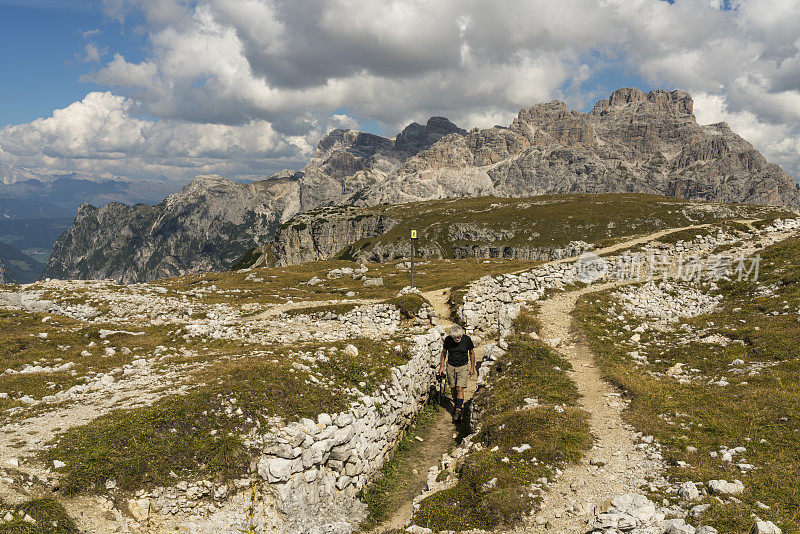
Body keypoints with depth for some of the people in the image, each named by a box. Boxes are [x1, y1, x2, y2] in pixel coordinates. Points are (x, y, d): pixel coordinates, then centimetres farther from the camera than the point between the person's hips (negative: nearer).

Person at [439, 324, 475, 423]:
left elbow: (472, 353, 0)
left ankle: (458, 411, -13)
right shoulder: (448, 340, -13)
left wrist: (472, 368, 3)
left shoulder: (467, 339, -16)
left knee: (460, 389, -13)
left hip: (463, 367, -2)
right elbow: (444, 352, 5)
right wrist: (442, 366, 6)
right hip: (451, 366, 2)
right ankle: (455, 405, 31)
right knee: (453, 388, 9)